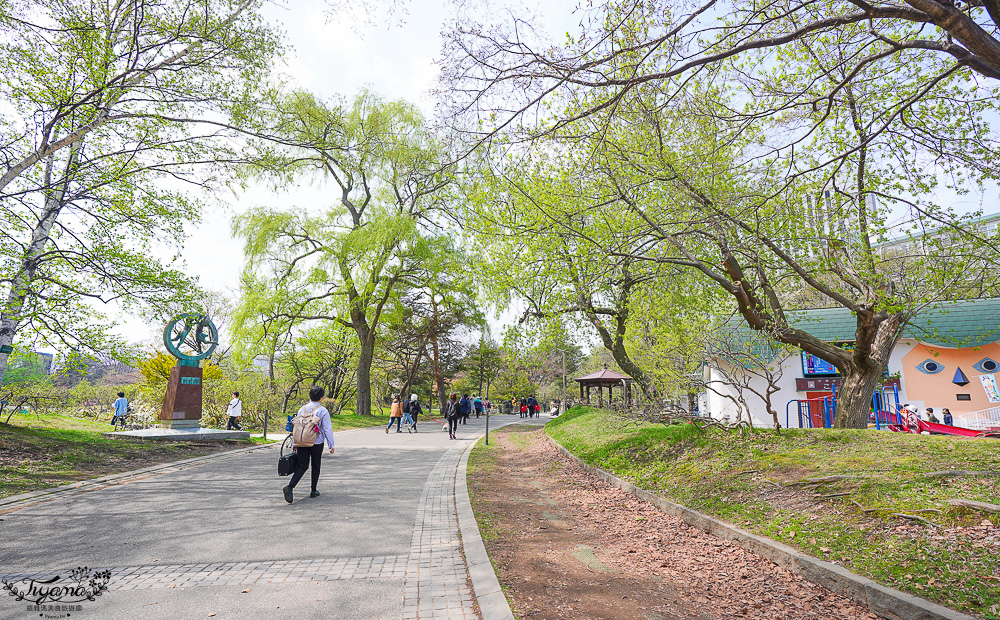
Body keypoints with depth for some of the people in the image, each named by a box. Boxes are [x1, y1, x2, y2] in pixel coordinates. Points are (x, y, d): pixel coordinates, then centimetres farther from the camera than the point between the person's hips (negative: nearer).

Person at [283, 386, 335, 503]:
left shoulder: (302, 409, 5)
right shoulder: (323, 410, -8)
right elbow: (327, 429, -8)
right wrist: (331, 445, -1)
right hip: (317, 443, -3)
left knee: (301, 466, 6)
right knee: (315, 466, 12)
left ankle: (289, 487, -14)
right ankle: (313, 491, 19)